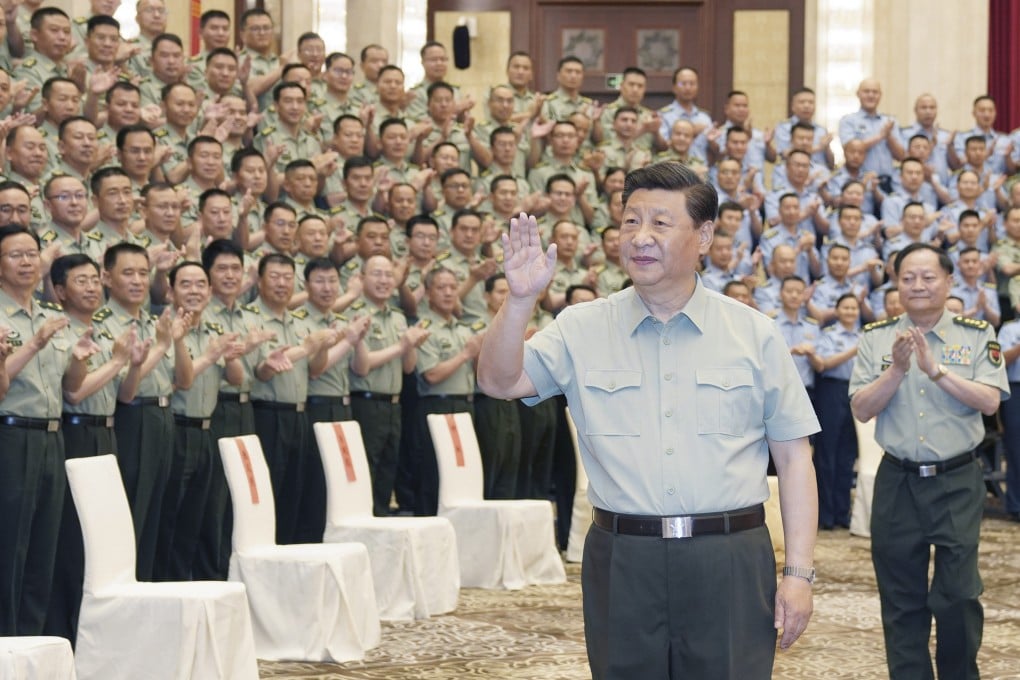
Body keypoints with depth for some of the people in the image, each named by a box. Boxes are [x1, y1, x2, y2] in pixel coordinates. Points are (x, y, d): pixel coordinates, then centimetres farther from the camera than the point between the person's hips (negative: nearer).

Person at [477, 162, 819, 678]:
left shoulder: (754, 335, 4)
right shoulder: (582, 329, 6)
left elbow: (793, 457, 4)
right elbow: (499, 381, -5)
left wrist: (798, 573, -2)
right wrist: (520, 300, -21)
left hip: (730, 562, -1)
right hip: (621, 562, 1)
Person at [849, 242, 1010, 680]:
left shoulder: (977, 336, 2)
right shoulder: (876, 339, 5)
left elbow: (990, 401, -10)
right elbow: (861, 409, -2)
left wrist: (935, 369, -19)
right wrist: (897, 369, -15)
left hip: (957, 482, -2)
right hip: (897, 482, 2)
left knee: (958, 594, -6)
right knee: (902, 600, 7)